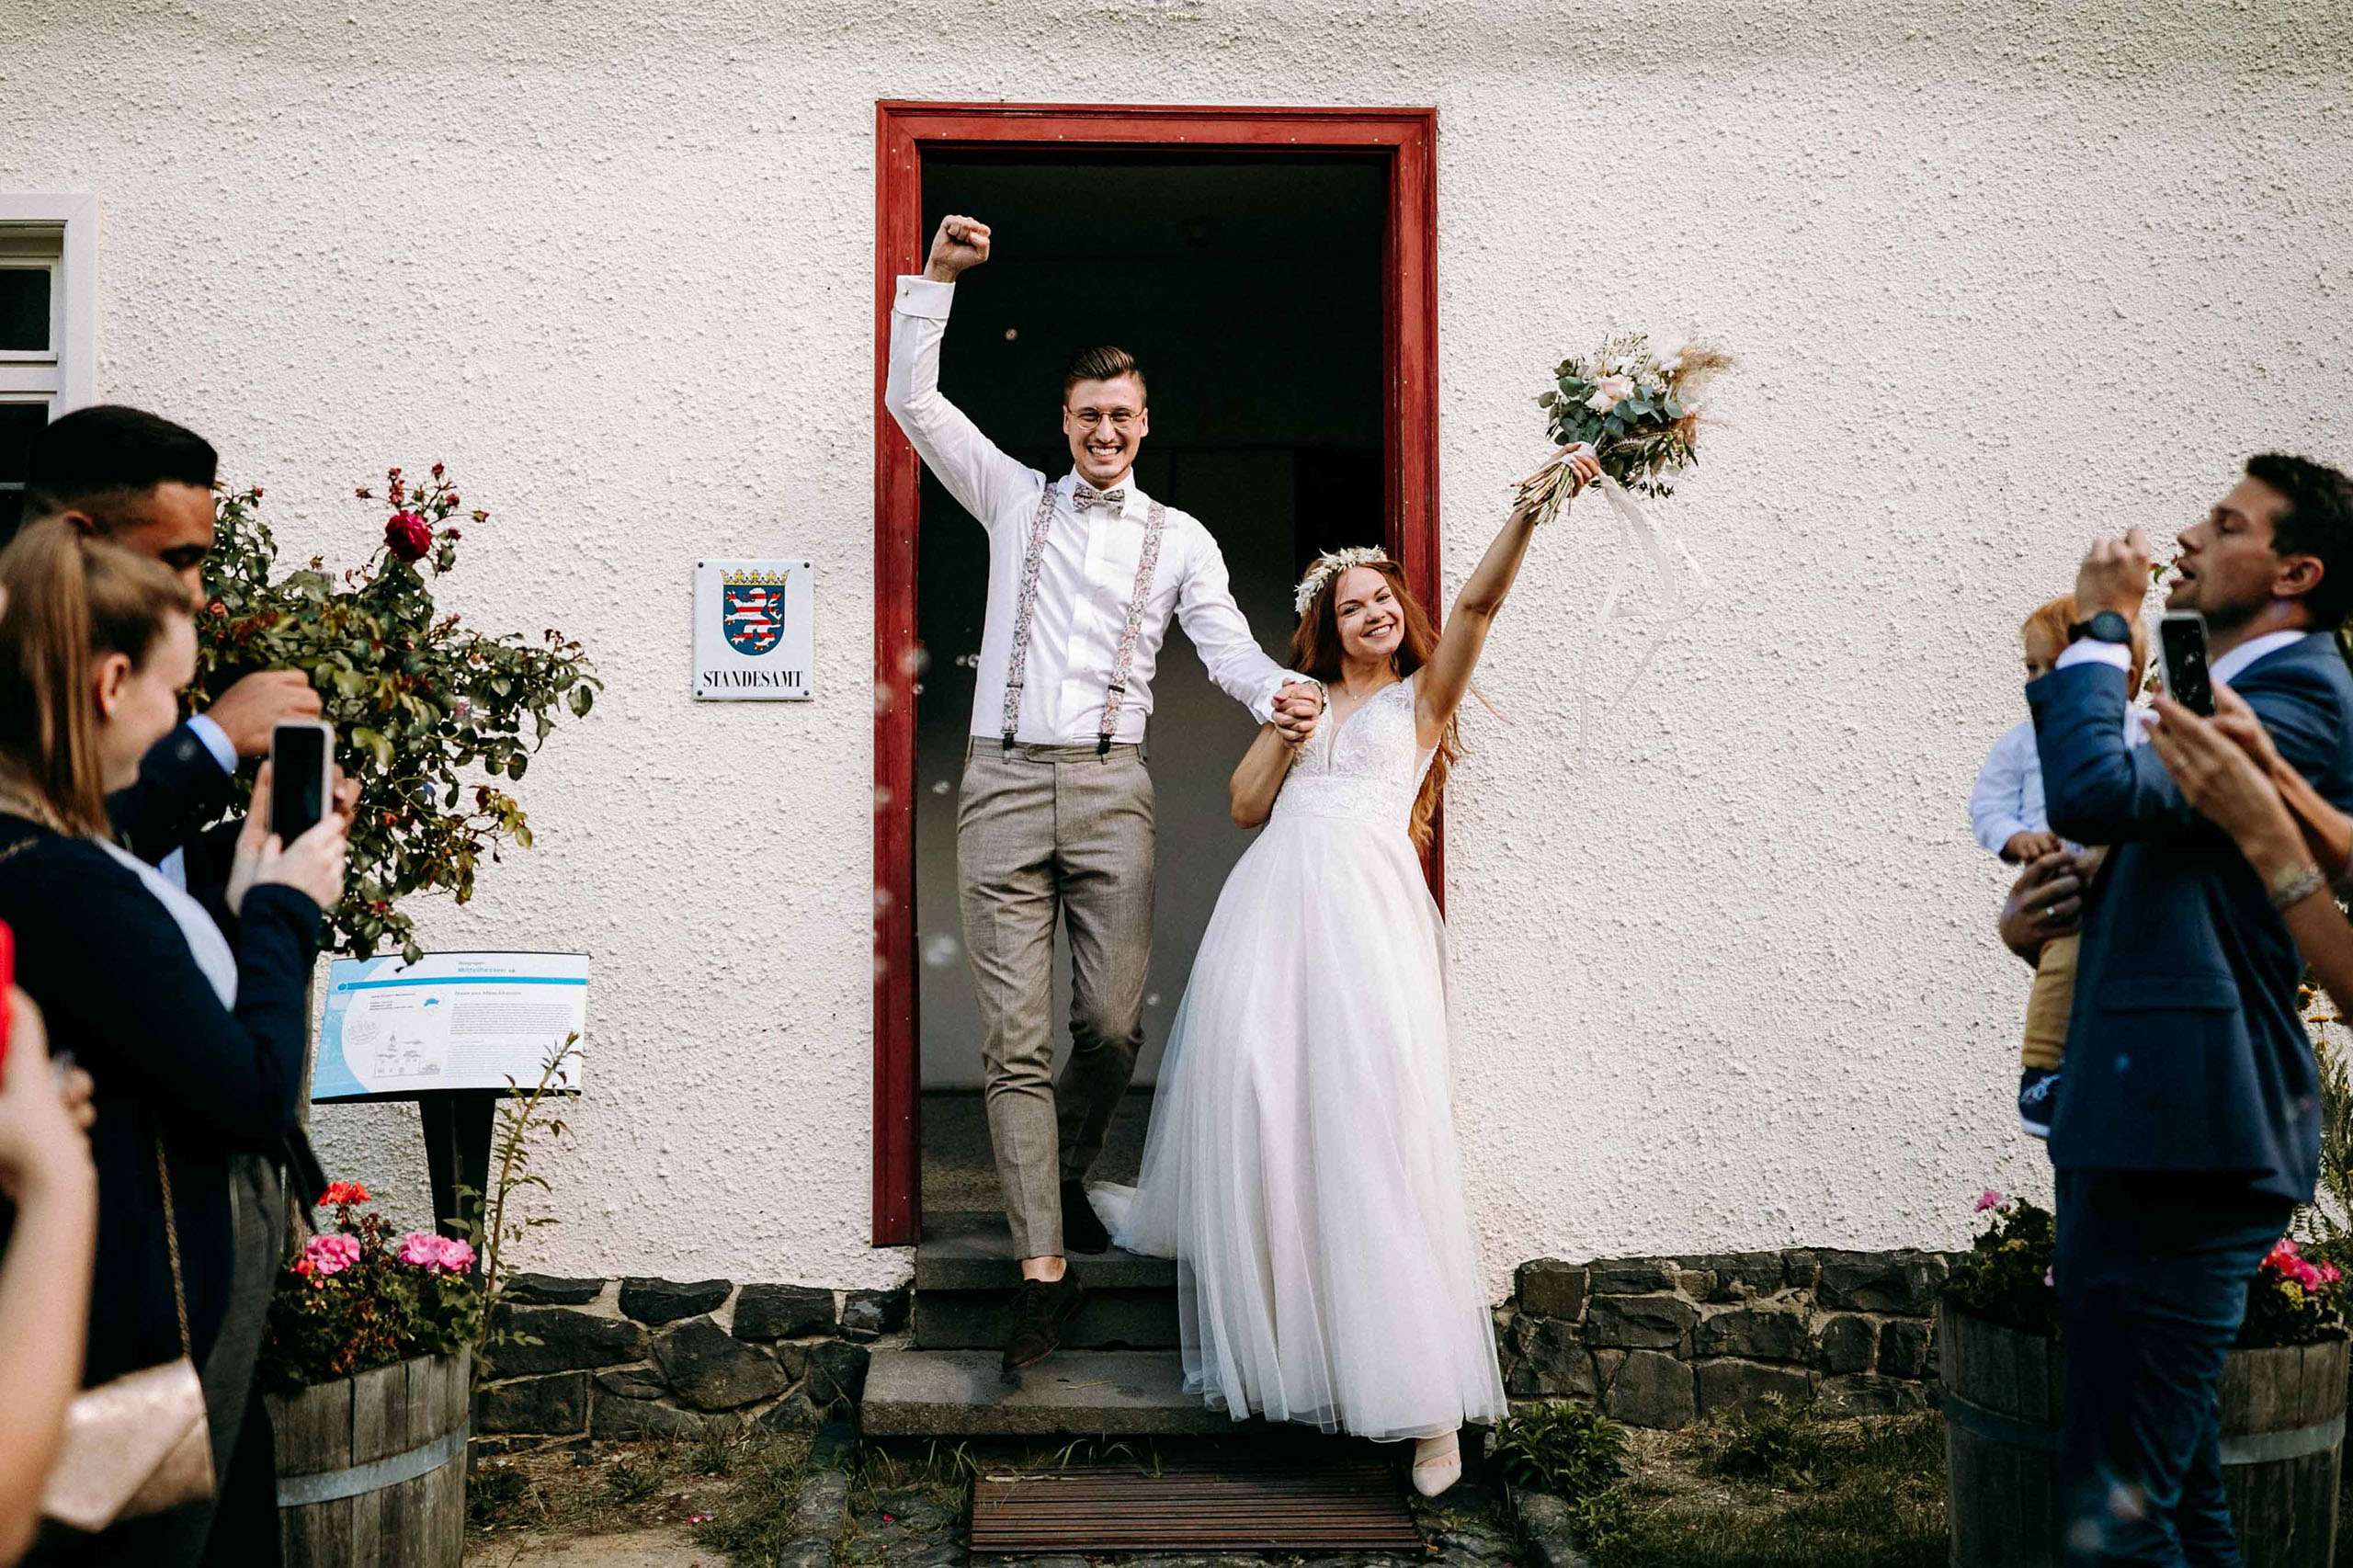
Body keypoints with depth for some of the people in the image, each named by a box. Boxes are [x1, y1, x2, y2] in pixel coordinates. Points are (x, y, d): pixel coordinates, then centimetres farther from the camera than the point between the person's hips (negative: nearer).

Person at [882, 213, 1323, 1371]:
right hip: (1004, 784, 0)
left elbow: (1226, 642, 0)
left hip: (1109, 789, 0)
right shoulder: (1014, 499, 16)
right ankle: (1044, 1269, -3)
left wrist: (1276, 694, -22)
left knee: (1113, 1024, -4)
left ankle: (1065, 1178, 27)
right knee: (1016, 1038, -5)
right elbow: (913, 402, 13)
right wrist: (935, 277, 6)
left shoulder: (1179, 538, 14)